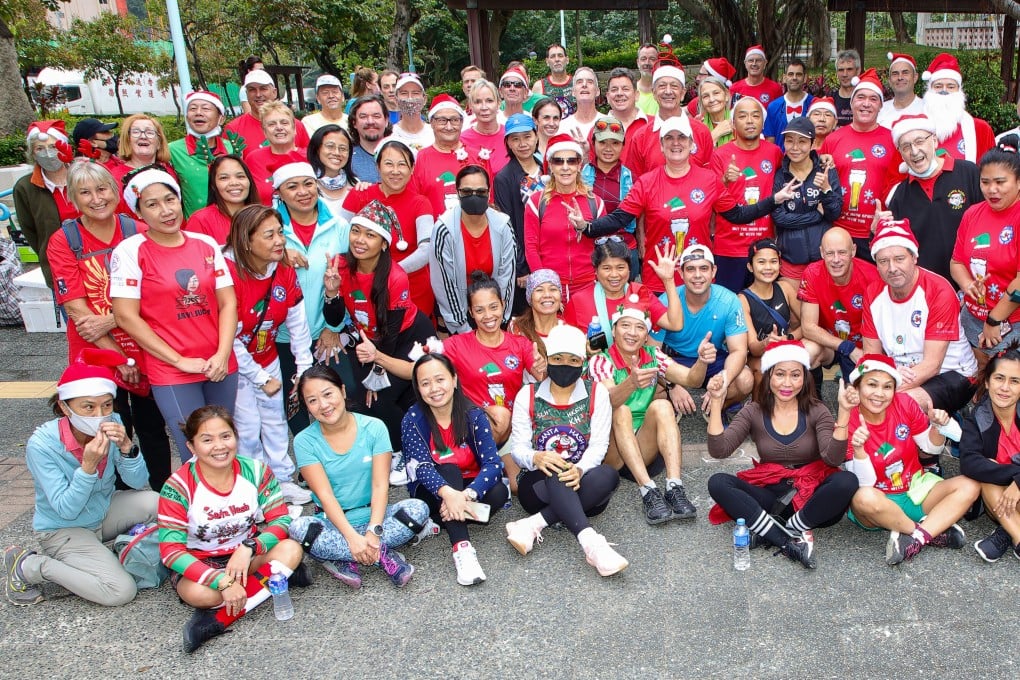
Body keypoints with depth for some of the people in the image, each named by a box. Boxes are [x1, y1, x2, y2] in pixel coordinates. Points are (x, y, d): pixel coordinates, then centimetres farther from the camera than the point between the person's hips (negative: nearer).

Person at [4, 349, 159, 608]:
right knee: (121, 591, -21)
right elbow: (66, 510, -25)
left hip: (104, 513, 5)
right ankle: (28, 566, -2)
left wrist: (126, 447, -31)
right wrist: (88, 466, -39)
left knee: (156, 503, -23)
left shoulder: (112, 425, -15)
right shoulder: (42, 445, -26)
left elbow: (138, 482, -13)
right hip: (63, 530, -4)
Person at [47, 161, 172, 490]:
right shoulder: (63, 242, -4)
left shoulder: (139, 233, 0)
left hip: (145, 351, 1)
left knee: (153, 429, 12)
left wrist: (109, 321, -18)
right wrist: (118, 356, -13)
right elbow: (76, 309, -9)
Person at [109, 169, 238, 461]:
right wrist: (180, 361, -10)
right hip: (171, 373, -4)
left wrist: (223, 355, -8)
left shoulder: (206, 244, 7)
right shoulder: (130, 250, -4)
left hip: (221, 367, 4)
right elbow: (126, 317, -8)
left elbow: (228, 303, 6)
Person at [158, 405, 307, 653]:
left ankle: (219, 619, -28)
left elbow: (280, 521, -9)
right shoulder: (178, 487, -19)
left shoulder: (256, 471, -11)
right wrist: (223, 582, -33)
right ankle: (278, 575, -17)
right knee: (197, 593, -36)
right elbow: (170, 549, -22)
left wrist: (248, 548, -30)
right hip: (199, 561, -3)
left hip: (246, 554, 3)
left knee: (291, 549, -27)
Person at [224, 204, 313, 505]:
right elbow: (229, 338, -22)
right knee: (248, 429, -1)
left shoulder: (284, 271, -8)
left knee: (276, 421, 12)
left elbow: (298, 324, -2)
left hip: (268, 358, 5)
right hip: (236, 365, -5)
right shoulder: (228, 271, -27)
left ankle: (283, 479, 26)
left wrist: (305, 368, -5)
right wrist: (261, 379, -15)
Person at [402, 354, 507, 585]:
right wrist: (448, 493, -46)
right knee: (448, 470, -33)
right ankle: (461, 546, -42)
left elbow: (493, 464, -21)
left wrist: (467, 495, -41)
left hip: (471, 487, 1)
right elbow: (423, 467, -24)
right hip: (433, 492, -1)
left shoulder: (474, 415, -13)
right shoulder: (413, 420, -13)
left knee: (499, 491, -29)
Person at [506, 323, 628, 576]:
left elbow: (599, 445, -5)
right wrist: (536, 458, -27)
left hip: (583, 487, 1)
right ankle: (591, 543, -50)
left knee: (609, 474, -32)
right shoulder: (528, 395, 5)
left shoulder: (597, 393, 4)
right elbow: (518, 446, -1)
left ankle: (534, 524, -36)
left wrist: (579, 469, -28)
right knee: (556, 474, -35)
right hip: (538, 484, -1)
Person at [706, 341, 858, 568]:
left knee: (847, 481, -30)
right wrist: (716, 402, -20)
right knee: (717, 482, -24)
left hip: (811, 496, -1)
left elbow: (833, 459, -18)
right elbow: (719, 450, -12)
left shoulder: (816, 411, -3)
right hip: (771, 496, 1)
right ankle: (791, 542, -29)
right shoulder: (754, 412, -1)